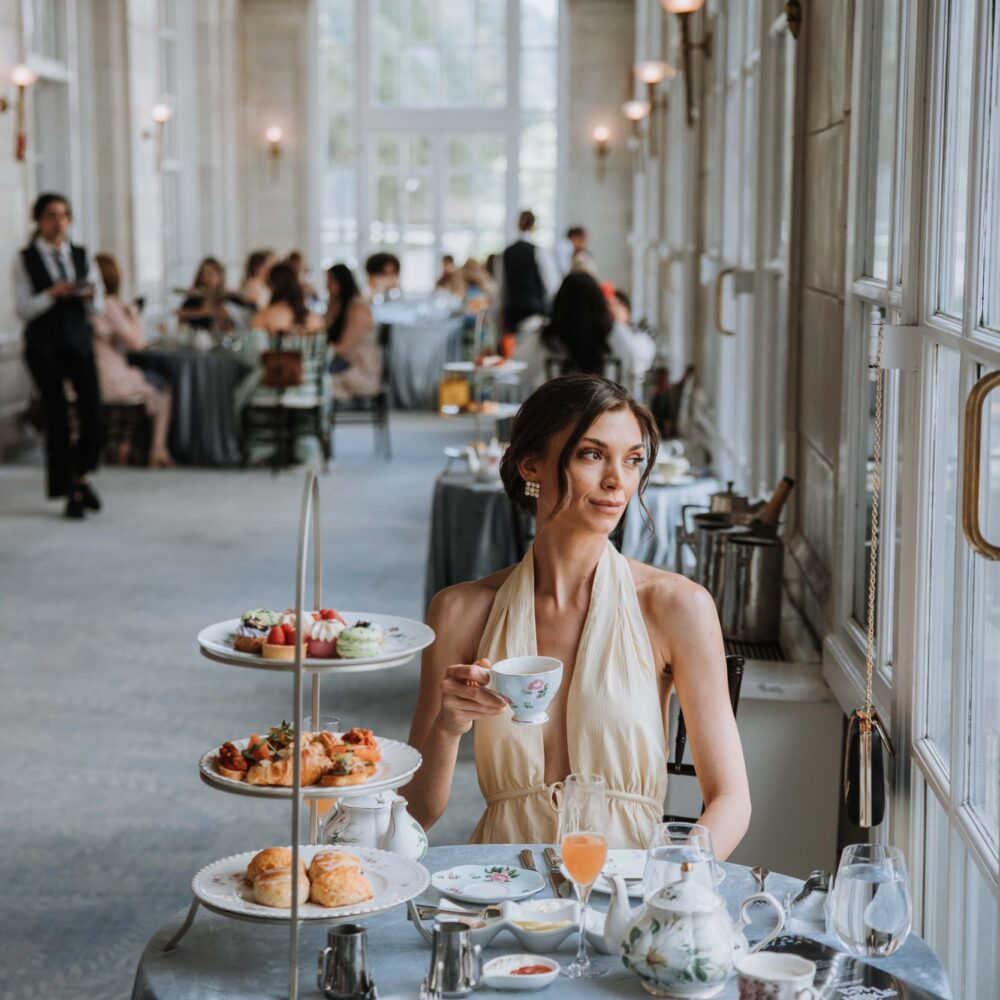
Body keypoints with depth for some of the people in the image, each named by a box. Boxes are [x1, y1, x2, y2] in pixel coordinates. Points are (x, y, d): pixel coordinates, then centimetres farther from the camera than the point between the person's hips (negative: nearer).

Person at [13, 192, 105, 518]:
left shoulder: (82, 256, 9)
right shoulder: (25, 260, -1)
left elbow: (97, 308, 9)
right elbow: (23, 309, -6)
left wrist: (91, 295, -13)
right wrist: (53, 294, -20)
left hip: (79, 341, 3)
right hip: (44, 346, -3)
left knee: (93, 414, -8)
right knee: (57, 417, -1)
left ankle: (82, 477, 17)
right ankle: (69, 493, 8)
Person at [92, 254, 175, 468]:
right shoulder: (109, 305, -19)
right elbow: (137, 342, -14)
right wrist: (133, 314, -1)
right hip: (110, 382, -7)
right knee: (161, 386, 18)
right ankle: (158, 451, 17)